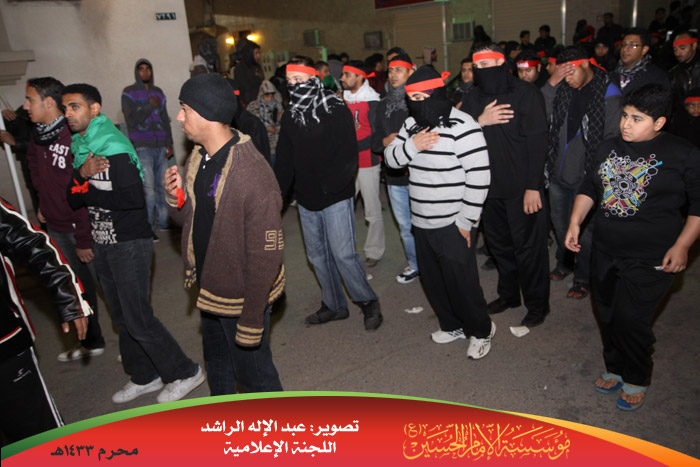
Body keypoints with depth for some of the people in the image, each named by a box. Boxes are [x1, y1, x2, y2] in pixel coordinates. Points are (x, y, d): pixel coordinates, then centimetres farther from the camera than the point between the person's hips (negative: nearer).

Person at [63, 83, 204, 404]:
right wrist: (81, 173, -15)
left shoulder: (112, 146, -17)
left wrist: (88, 192, -15)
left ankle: (184, 373, 13)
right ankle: (144, 377, 32)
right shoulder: (79, 146, 11)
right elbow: (74, 200, 5)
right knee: (121, 316, 15)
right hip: (103, 243, 9)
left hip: (129, 243, -9)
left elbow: (133, 198, -26)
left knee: (137, 318, -5)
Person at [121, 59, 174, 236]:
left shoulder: (158, 92, 17)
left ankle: (163, 221, 15)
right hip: (142, 148, -4)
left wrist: (169, 144, 10)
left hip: (161, 147, 4)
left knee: (163, 186, 2)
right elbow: (132, 121, -6)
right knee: (148, 189, -10)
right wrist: (150, 106, -6)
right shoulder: (129, 93, 4)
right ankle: (146, 228, -2)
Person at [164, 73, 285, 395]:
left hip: (241, 295, -9)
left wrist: (252, 322, -22)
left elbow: (266, 254, -25)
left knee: (253, 373, 10)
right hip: (208, 287, 9)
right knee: (217, 366, 27)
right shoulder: (197, 158, 2)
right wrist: (176, 197, -11)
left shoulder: (252, 174, -27)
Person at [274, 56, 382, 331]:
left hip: (336, 197, -6)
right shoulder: (290, 117, 10)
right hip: (306, 199, 6)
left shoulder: (336, 110, -8)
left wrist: (331, 185, -21)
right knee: (317, 255, 13)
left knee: (343, 253, -7)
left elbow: (348, 155, -13)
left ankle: (368, 302, 14)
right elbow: (284, 161, 12)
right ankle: (334, 305, 29)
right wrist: (277, 194, 3)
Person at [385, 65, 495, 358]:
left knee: (461, 284, 2)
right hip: (422, 223, 8)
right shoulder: (412, 124, 7)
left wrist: (466, 221, -16)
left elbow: (479, 178, -18)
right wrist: (412, 145, -13)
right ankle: (452, 325, 41)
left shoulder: (462, 127, -17)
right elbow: (391, 159, 8)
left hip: (453, 225, -7)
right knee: (432, 281, 19)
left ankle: (481, 331, 28)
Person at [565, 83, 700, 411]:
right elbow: (589, 188, 15)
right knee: (607, 316, 16)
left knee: (631, 321, -2)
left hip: (650, 260, -5)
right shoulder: (609, 148, 7)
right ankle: (614, 368, 38)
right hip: (605, 252, 6)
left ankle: (637, 380, 24)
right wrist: (575, 222, 3)